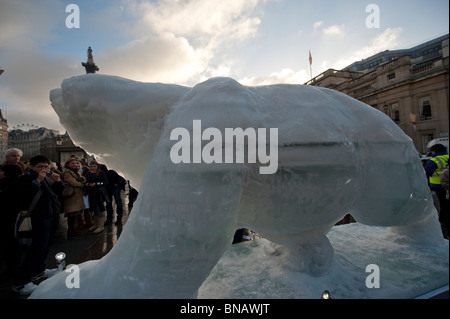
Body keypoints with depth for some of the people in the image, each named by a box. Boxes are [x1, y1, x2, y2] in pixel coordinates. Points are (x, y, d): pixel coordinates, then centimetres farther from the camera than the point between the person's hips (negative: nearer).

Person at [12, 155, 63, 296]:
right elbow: (24, 193, -23)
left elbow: (58, 192, 18)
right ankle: (20, 282, 3)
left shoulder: (48, 177, 13)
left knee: (47, 244, 17)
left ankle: (38, 271, 34)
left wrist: (57, 181, 1)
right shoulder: (24, 178, -7)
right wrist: (38, 180, -25)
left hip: (53, 215, 8)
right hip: (40, 217, -8)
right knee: (38, 247, -9)